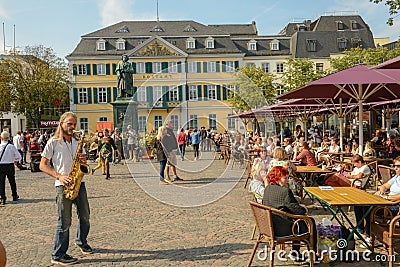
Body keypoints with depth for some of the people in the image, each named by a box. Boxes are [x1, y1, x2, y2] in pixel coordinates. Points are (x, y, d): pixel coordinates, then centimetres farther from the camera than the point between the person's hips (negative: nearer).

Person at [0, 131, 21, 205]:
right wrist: (16, 161, 11)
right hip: (10, 166, 1)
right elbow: (18, 156, -9)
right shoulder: (11, 146, -10)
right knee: (12, 181, 16)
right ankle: (15, 196, 29)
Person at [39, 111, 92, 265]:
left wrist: (84, 160, -5)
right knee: (65, 221, -3)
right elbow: (42, 165, -4)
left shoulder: (77, 142, 14)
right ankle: (58, 256, 10)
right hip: (63, 185, -6)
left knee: (85, 216, 13)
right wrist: (59, 176, -16)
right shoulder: (53, 142, -3)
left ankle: (81, 241, 38)